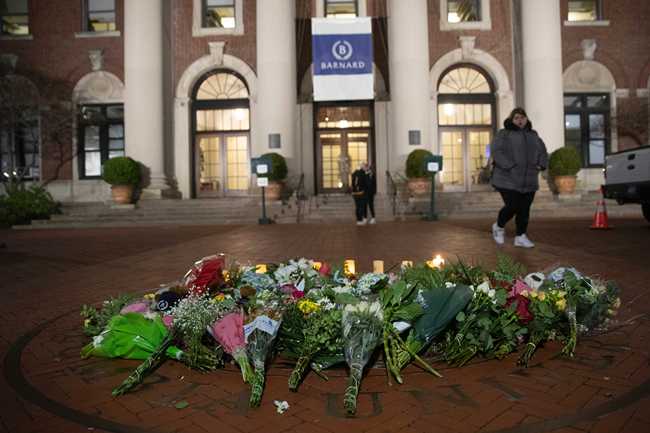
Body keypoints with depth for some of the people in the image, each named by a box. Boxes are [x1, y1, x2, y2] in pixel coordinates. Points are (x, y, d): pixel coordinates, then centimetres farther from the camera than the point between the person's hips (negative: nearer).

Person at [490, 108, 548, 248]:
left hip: (528, 181, 5)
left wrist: (541, 165, -2)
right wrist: (510, 166, -22)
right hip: (508, 179, -5)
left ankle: (520, 237, 12)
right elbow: (496, 151, -13)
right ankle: (499, 226, 16)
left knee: (524, 209, 4)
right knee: (512, 207, -10)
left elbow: (542, 153, 18)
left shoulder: (533, 135, 16)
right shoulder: (504, 134, -1)